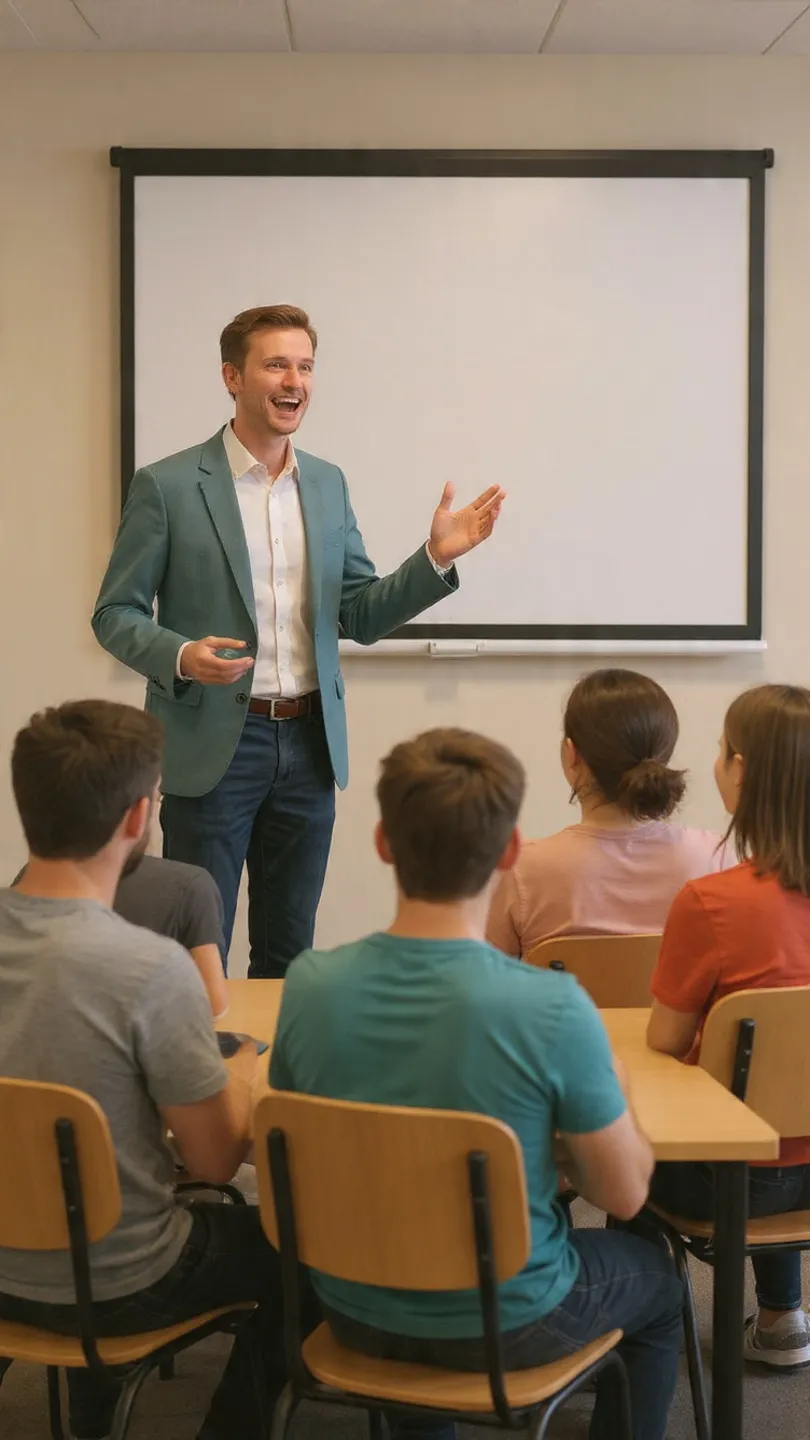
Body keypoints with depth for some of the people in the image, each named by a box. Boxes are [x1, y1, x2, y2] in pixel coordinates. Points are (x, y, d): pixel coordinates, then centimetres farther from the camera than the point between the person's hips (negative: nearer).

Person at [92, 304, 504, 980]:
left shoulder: (328, 484, 9)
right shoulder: (167, 486, -5)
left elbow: (362, 617, 10)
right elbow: (115, 614, -2)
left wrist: (436, 556, -5)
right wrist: (180, 656, -22)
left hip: (309, 745, 4)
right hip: (213, 744, -4)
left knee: (289, 951, 14)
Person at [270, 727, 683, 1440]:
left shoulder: (309, 985, -17)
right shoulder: (553, 1010, -28)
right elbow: (624, 1193, -16)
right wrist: (611, 1100, 4)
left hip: (357, 1314, 3)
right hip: (505, 1325, -3)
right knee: (655, 1278, 28)